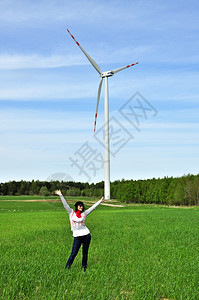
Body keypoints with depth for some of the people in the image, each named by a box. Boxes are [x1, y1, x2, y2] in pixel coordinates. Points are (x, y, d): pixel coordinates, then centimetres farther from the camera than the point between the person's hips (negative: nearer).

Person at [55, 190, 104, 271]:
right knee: (73, 254, -3)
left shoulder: (84, 213, 8)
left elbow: (93, 207, 14)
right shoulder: (71, 212, 3)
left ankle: (84, 267, 24)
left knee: (85, 253, 10)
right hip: (77, 236, -3)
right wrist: (60, 195, -8)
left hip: (86, 235, 3)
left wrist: (100, 201, 19)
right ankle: (67, 268, 9)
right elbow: (65, 205, -2)